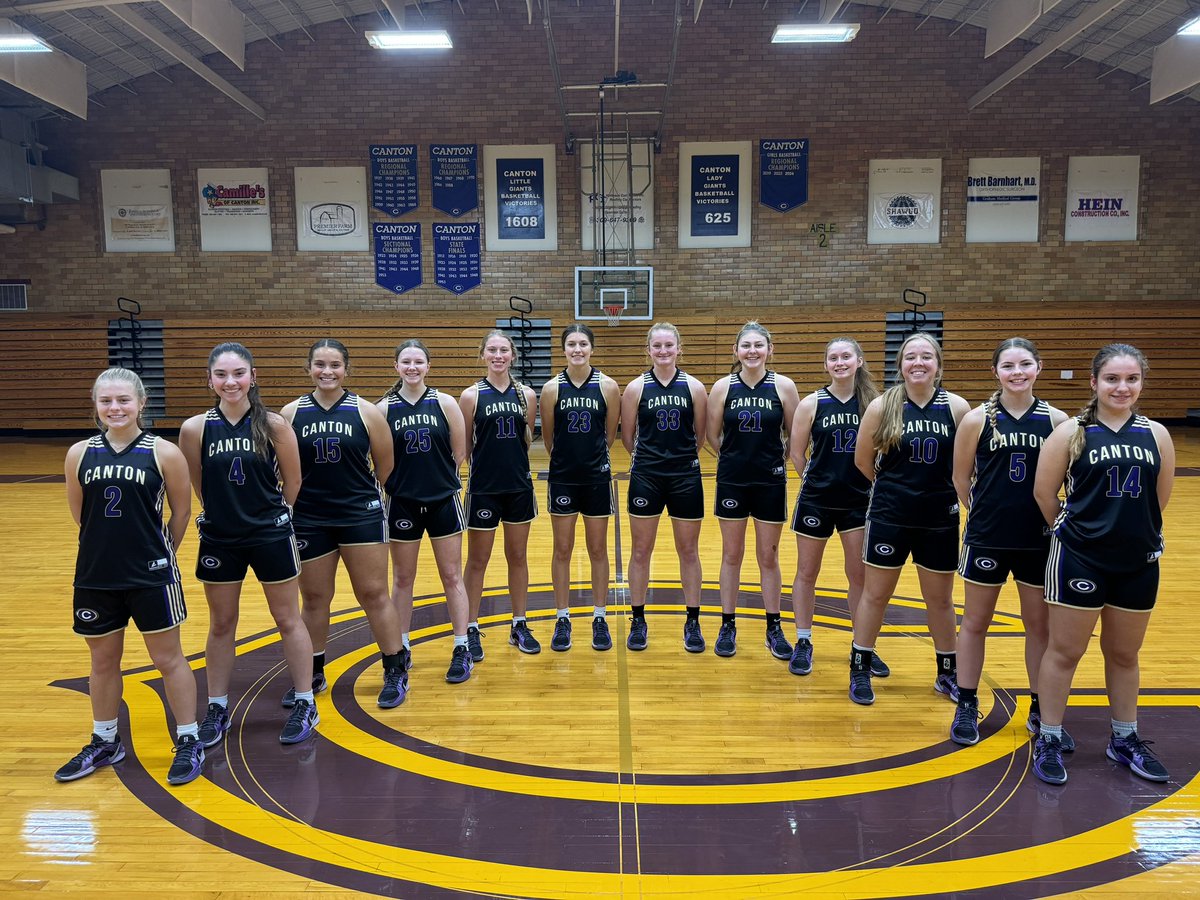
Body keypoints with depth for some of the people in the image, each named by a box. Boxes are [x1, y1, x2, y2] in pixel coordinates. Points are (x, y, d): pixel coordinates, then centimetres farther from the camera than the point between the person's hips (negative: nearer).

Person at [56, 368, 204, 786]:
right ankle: (105, 742, 36)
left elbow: (181, 512, -1)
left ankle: (189, 741, 21)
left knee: (168, 658, 7)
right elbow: (79, 514, 10)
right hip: (95, 575, 4)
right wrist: (109, 546, 12)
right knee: (103, 661, 18)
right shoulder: (79, 453, -1)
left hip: (151, 576, -3)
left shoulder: (164, 453, -10)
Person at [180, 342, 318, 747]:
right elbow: (197, 485, 5)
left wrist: (269, 513, 8)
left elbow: (292, 482, -1)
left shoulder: (274, 425, -12)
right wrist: (225, 512, 11)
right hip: (219, 539, 2)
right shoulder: (195, 428, -8)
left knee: (288, 620, 10)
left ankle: (305, 704, 23)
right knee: (221, 626, 15)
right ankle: (217, 709, 30)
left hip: (271, 536, -1)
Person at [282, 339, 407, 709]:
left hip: (362, 516, -1)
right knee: (314, 599, 13)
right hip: (308, 521, 2)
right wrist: (311, 494, 6)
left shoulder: (366, 411, -5)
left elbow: (385, 464, 3)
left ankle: (396, 672, 17)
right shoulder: (291, 414, -3)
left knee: (374, 594, 5)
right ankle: (312, 675, 30)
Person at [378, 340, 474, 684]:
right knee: (402, 579, 12)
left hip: (443, 501, 0)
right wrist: (398, 484, -2)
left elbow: (459, 453, 0)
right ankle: (402, 649, 26)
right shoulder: (385, 408, -2)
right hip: (402, 504, 1)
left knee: (452, 577, 7)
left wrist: (437, 478, 2)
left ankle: (461, 650, 17)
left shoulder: (445, 403, -3)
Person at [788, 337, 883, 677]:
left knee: (860, 576, 9)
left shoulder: (873, 402, -2)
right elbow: (797, 453, -1)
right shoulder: (812, 403, -6)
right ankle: (803, 643, 24)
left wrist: (860, 481, -1)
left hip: (858, 500, 1)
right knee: (807, 573, 9)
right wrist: (819, 480, 3)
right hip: (816, 500, -1)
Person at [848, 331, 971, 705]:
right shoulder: (882, 406, -9)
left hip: (940, 518, 1)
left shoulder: (957, 407, -6)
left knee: (940, 600, 15)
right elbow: (863, 460, 1)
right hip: (889, 517, -1)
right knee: (875, 594, 9)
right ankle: (860, 670, 24)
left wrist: (939, 488, 4)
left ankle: (947, 673, 33)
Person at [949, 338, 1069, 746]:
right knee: (975, 622, 10)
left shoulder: (1056, 419, -3)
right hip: (987, 538, -1)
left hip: (1039, 539, 1)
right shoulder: (977, 419, -6)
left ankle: (1041, 711, 29)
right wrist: (987, 511, 7)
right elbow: (961, 479, 1)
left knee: (1040, 624, 12)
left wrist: (1051, 515, 3)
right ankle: (966, 707, 24)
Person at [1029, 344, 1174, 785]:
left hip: (1139, 562, 4)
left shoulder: (1156, 435, 2)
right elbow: (1044, 493, -5)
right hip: (1079, 561, -3)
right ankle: (1049, 741, 19)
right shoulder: (1071, 432, -8)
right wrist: (1076, 530, 5)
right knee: (1065, 652, 6)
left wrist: (1133, 531, 13)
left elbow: (1159, 499, 10)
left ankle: (1125, 740, 35)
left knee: (1124, 655, 18)